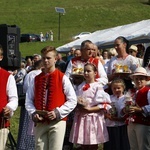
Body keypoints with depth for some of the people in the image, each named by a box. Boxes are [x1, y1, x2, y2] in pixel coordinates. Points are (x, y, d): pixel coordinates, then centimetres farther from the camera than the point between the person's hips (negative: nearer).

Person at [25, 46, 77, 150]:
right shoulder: (36, 79, 11)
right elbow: (29, 100, 11)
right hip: (40, 123, 4)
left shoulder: (62, 78, -1)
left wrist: (58, 112, -13)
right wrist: (33, 113, -7)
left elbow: (73, 101, -4)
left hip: (57, 122, -4)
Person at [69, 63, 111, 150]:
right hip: (81, 118, 5)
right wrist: (78, 106, -8)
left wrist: (89, 109, -18)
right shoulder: (80, 86, 11)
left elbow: (104, 105, -13)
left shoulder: (97, 87, -7)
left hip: (93, 118, -5)